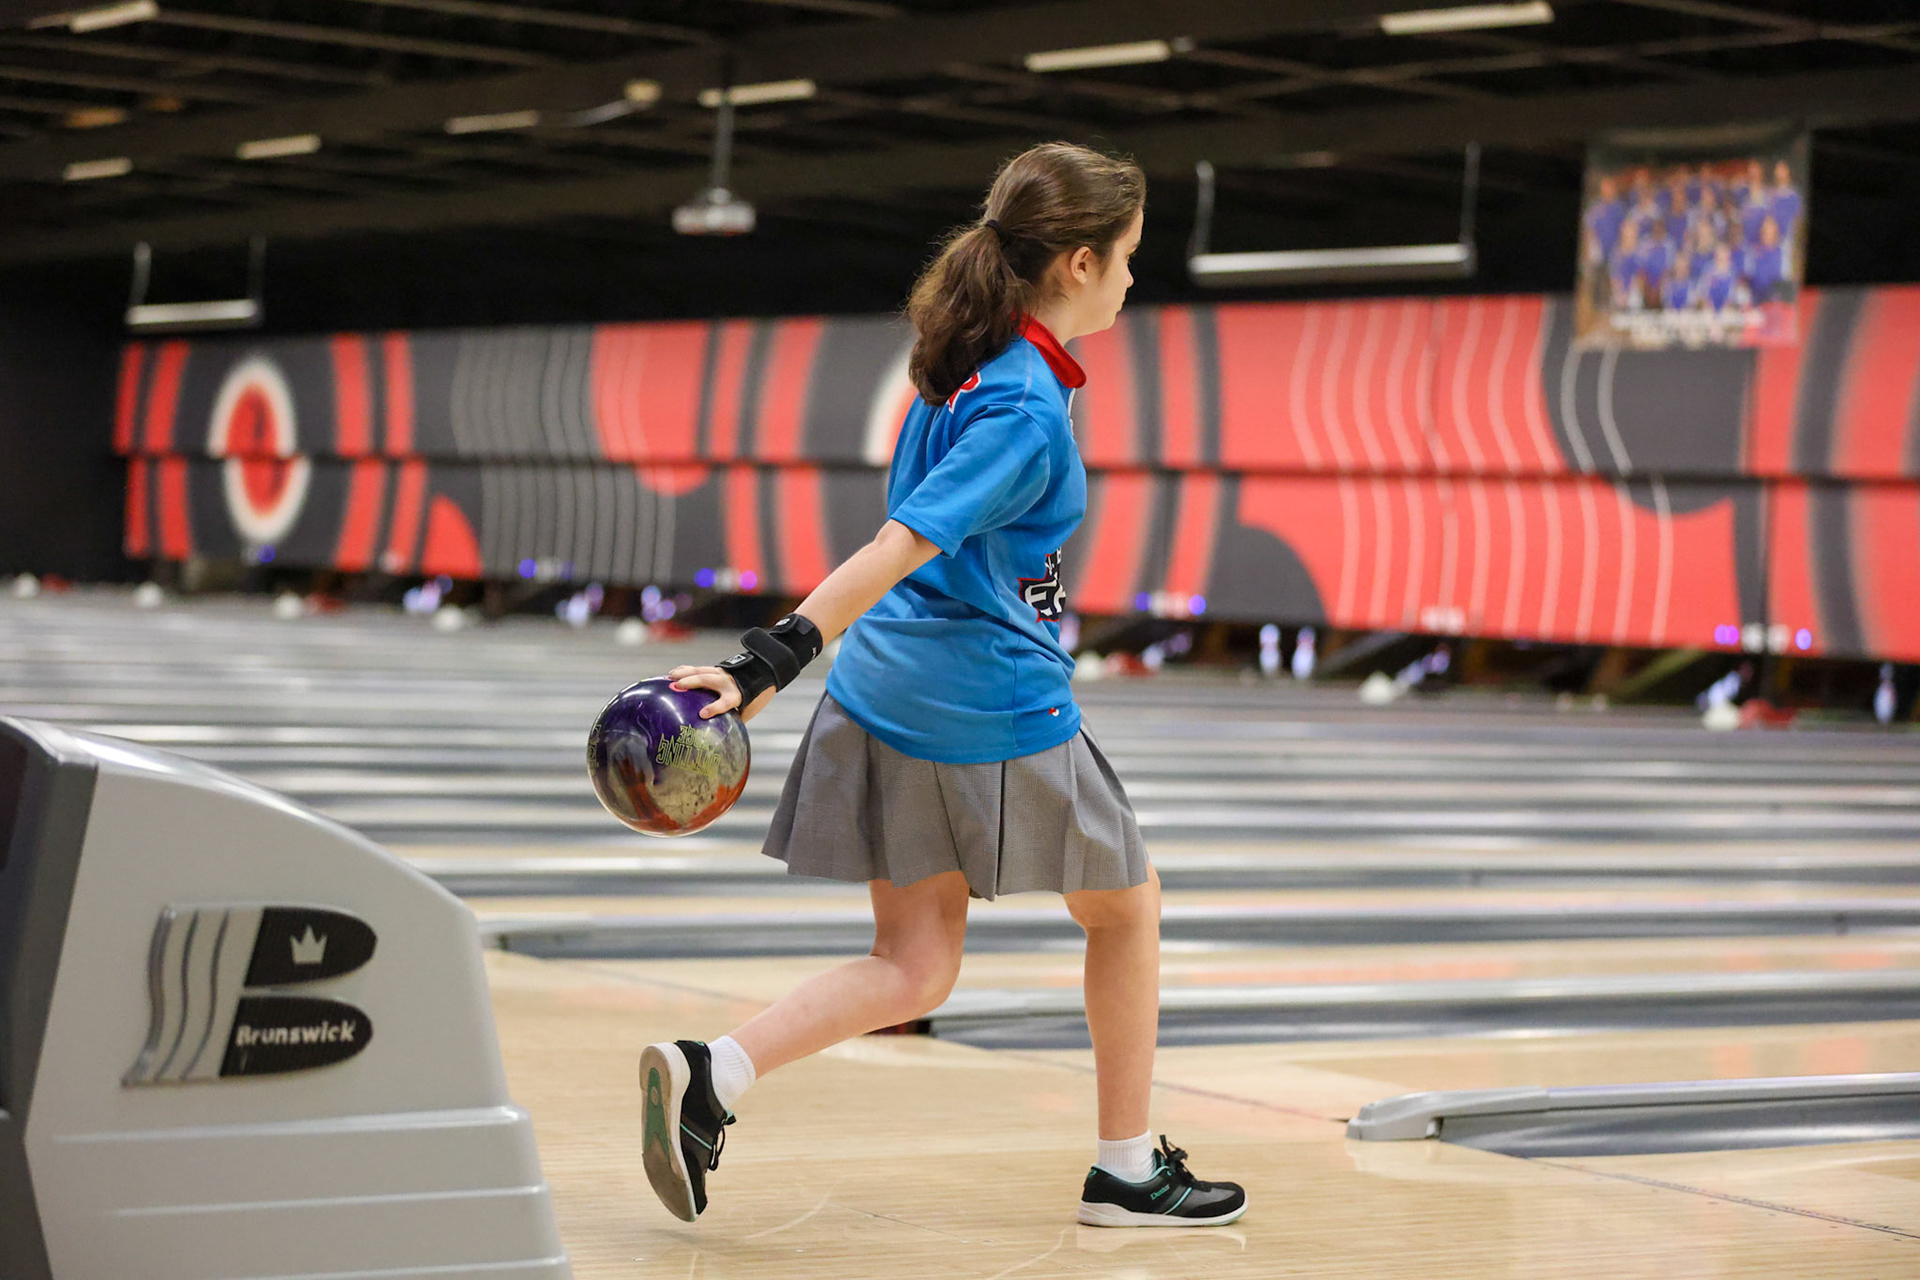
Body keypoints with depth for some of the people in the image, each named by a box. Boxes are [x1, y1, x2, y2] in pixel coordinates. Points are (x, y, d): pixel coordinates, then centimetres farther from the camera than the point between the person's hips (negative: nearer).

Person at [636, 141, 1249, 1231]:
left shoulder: (969, 368, 8)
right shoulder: (1026, 412, -20)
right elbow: (898, 548, -27)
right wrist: (772, 663, -32)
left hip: (889, 694, 8)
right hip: (997, 707, -8)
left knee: (913, 968, 8)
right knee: (1128, 905, 15)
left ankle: (709, 1075, -13)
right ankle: (1128, 1171, 24)